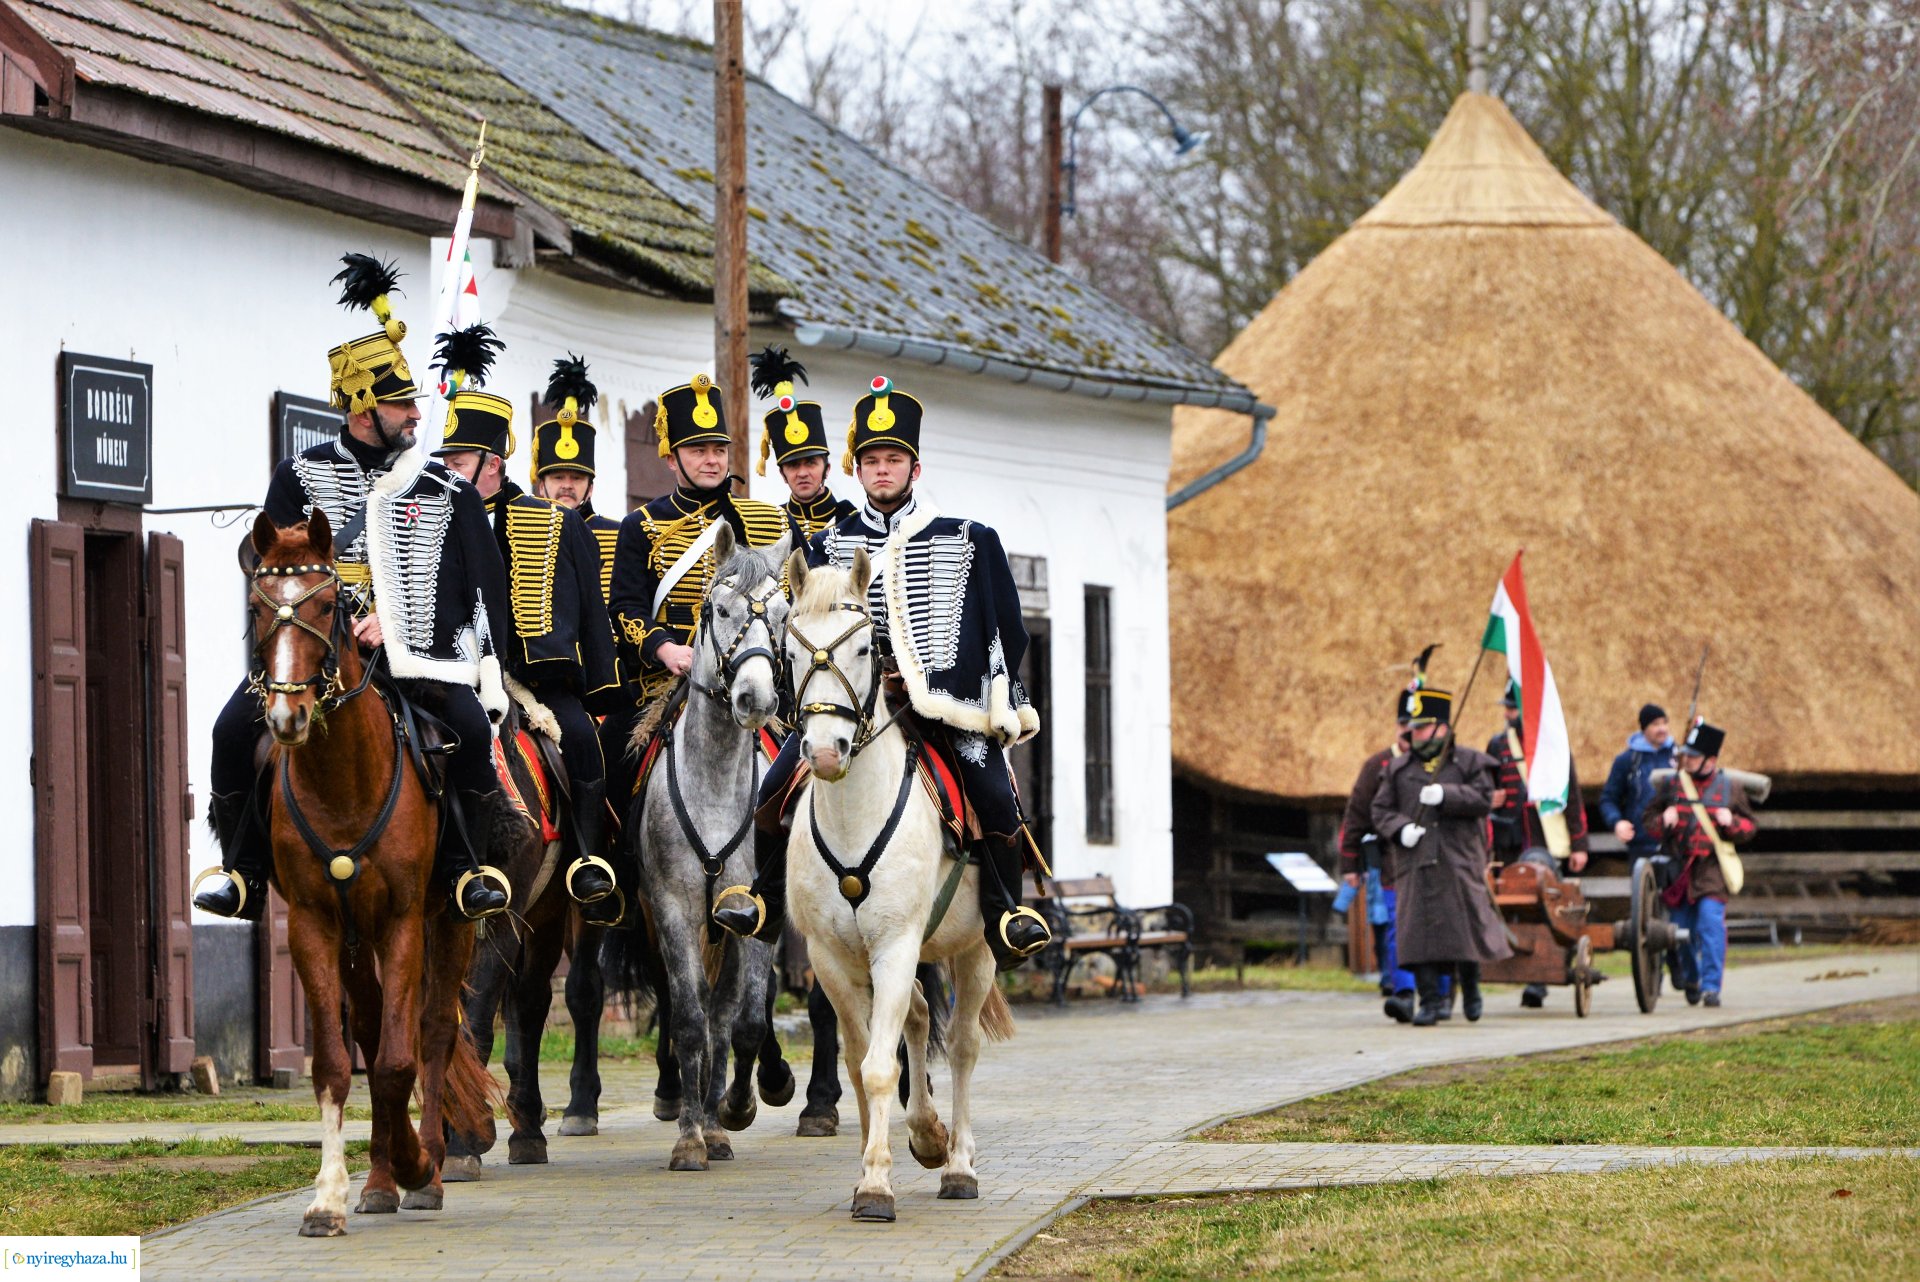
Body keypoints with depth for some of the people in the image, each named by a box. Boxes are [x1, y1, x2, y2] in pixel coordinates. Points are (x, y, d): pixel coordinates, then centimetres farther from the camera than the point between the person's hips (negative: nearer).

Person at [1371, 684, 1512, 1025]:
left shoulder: (1471, 763, 6)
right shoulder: (1398, 770, 14)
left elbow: (1484, 801, -6)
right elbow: (1381, 811, 11)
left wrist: (1445, 796, -16)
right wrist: (1401, 829, -9)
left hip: (1460, 863, -2)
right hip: (1415, 864, 2)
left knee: (1466, 927, 1)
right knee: (1419, 930, -6)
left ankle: (1470, 987, 26)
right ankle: (1430, 1000, -2)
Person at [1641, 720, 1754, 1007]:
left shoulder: (1729, 787, 6)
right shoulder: (1670, 784, 8)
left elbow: (1748, 828, 11)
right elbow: (1648, 820, 12)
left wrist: (1731, 822, -11)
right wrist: (1663, 820, -10)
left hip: (1712, 868, -2)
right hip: (1679, 869, 2)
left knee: (1711, 923, -17)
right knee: (1683, 930, 7)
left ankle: (1711, 986, -14)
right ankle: (1690, 980, 29)